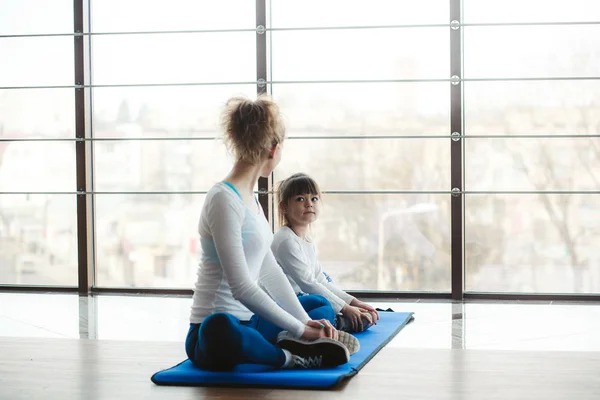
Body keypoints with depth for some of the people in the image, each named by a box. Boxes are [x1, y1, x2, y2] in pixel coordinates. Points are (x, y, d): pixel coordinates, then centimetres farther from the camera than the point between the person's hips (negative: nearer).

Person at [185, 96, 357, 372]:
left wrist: (305, 323, 4)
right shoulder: (224, 199, -18)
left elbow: (269, 271, 13)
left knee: (321, 307, 23)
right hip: (215, 329, -11)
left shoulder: (250, 198, 10)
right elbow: (241, 287, -24)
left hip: (248, 320, 11)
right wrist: (300, 329, -20)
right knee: (222, 330, -44)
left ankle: (290, 343, -10)